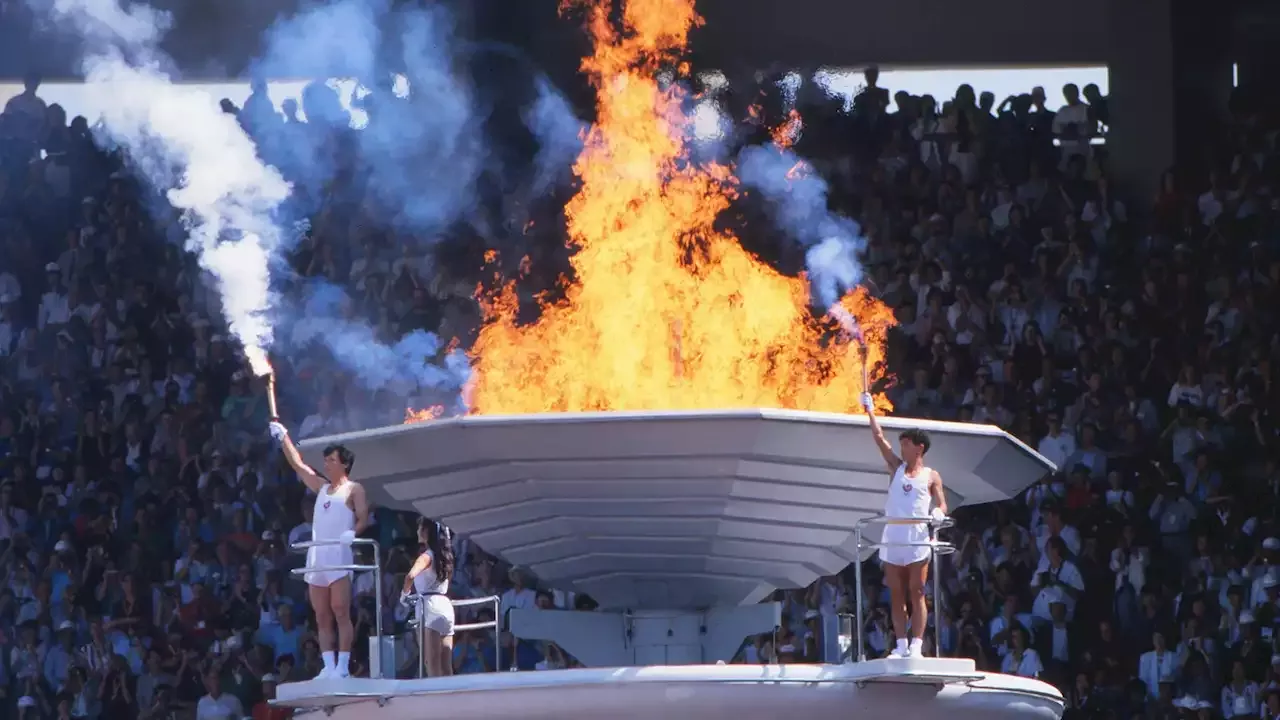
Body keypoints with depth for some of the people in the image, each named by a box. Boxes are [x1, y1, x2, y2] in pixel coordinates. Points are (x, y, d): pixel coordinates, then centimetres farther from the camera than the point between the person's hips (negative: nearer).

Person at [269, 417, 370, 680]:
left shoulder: (354, 489, 4)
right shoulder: (322, 487, 23)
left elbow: (363, 518, -5)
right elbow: (298, 464, 28)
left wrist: (353, 532, -25)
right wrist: (284, 437, 26)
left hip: (339, 554, -8)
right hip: (316, 555, 8)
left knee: (341, 613, -13)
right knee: (322, 618, 2)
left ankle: (343, 666, -18)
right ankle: (328, 666, 0)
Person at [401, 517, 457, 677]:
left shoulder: (427, 556, -9)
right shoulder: (444, 555, 15)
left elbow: (411, 576, -28)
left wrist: (405, 594, -9)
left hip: (430, 606, -8)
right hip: (445, 605, 8)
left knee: (432, 664, -11)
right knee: (446, 666, 5)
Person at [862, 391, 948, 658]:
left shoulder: (931, 476, 6)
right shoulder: (896, 467, 14)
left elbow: (941, 504, 4)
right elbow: (879, 437, 12)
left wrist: (938, 512, -18)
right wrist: (870, 411, 10)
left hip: (917, 540, -4)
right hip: (892, 539, 4)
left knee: (916, 594, -6)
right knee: (897, 596, 3)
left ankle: (917, 645, -10)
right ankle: (901, 645, 5)